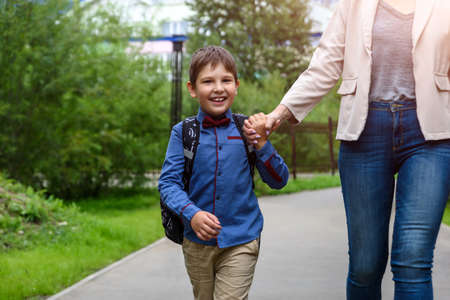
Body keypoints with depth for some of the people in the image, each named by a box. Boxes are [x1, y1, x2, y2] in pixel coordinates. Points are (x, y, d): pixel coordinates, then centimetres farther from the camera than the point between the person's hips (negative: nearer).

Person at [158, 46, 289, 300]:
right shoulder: (183, 132, -2)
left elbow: (279, 181, 0)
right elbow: (168, 182, -6)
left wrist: (261, 142, -14)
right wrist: (191, 214, -22)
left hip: (241, 241, -1)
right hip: (197, 241, 1)